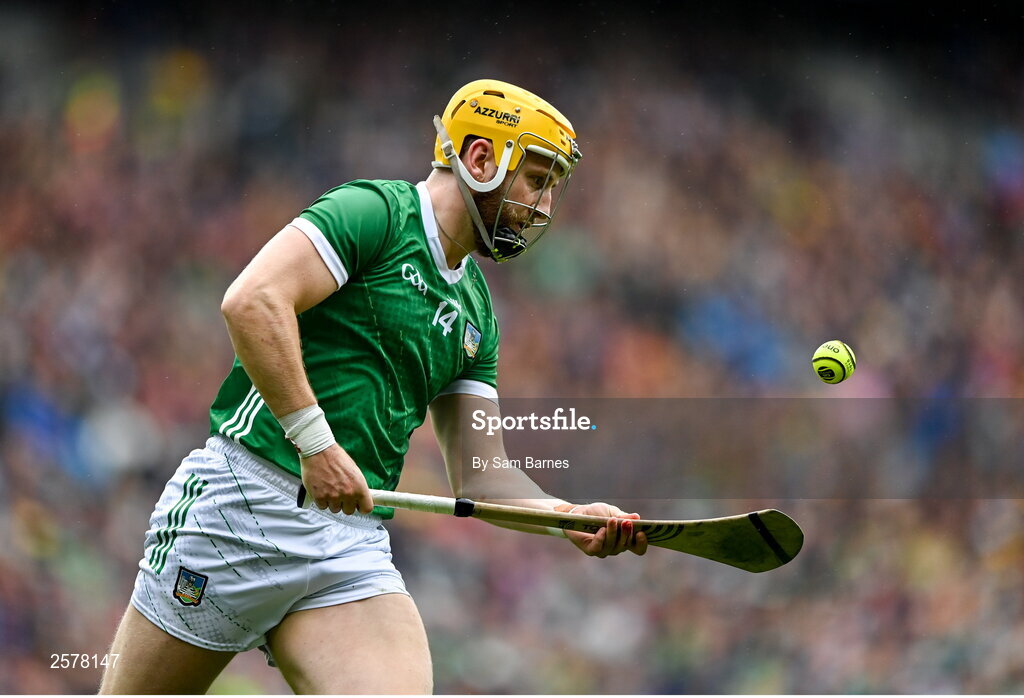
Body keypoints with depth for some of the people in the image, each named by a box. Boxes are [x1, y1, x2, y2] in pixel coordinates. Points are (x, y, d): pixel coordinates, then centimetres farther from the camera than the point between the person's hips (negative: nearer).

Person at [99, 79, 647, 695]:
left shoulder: (474, 314, 20)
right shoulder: (375, 211, -4)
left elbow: (481, 476, 18)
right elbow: (253, 301, -19)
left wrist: (572, 519, 0)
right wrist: (316, 441, -22)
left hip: (357, 547, 7)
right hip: (244, 502, -7)